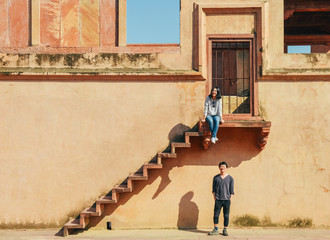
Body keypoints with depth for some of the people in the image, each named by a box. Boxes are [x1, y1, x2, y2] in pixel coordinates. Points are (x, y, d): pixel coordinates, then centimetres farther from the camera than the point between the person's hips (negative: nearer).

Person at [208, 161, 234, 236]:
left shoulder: (230, 178, 5)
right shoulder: (216, 178, 8)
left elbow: (231, 190, 5)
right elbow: (213, 189, 10)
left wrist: (230, 199, -2)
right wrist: (214, 198, 2)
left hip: (227, 200, -1)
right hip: (218, 200, 1)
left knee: (226, 216, 1)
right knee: (216, 215, -2)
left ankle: (225, 230, 11)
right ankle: (215, 229, 9)